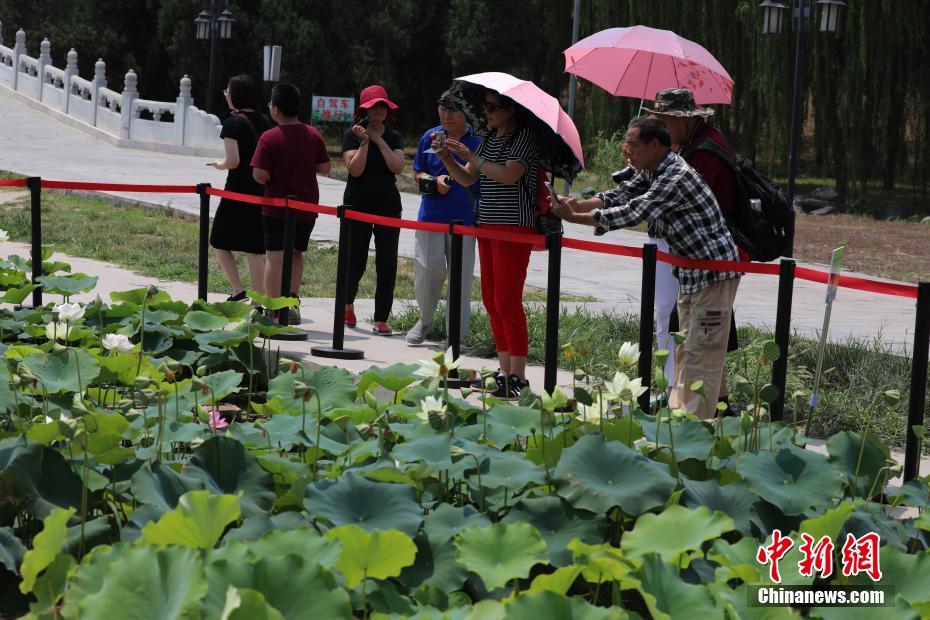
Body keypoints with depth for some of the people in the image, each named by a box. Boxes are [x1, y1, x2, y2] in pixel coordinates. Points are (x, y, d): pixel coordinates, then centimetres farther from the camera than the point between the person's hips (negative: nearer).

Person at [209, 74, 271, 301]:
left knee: (219, 242, 10)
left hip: (238, 190, -6)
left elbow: (233, 161, -18)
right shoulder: (264, 121, 8)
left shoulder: (233, 123, -11)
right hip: (262, 190, 6)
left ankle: (238, 291, -3)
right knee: (254, 249, 9)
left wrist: (219, 164, 1)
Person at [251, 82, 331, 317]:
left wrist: (267, 181, 2)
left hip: (276, 208, -4)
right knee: (296, 253, 18)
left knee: (275, 256, 1)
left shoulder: (269, 138, -14)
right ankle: (292, 299, 10)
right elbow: (325, 168, 4)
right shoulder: (313, 135, -1)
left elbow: (259, 175, -19)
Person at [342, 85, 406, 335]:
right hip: (358, 204, -2)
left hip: (388, 205, 2)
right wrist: (364, 142, -18)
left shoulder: (393, 137, 9)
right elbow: (355, 169, -11)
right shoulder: (352, 135, 0)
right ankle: (347, 303, 31)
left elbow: (397, 167, -8)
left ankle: (381, 319, -1)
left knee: (387, 263, -6)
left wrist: (379, 139, -10)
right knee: (356, 261, 1)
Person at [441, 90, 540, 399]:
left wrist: (471, 156, -18)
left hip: (514, 225, -9)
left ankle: (518, 377, -7)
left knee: (507, 301, -10)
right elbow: (467, 178, 15)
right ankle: (505, 370, 16)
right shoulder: (489, 139, 16)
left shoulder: (523, 137, -9)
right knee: (491, 300, 9)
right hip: (488, 223, 9)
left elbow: (509, 175, -21)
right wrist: (448, 159, -2)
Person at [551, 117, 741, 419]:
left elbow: (632, 213, -27)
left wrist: (574, 217, -21)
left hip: (714, 273, -10)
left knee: (701, 354, -8)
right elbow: (618, 196, 3)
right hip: (691, 273, 10)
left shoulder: (677, 177, -25)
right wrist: (575, 204, -13)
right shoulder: (651, 172, 7)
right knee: (683, 351, 16)